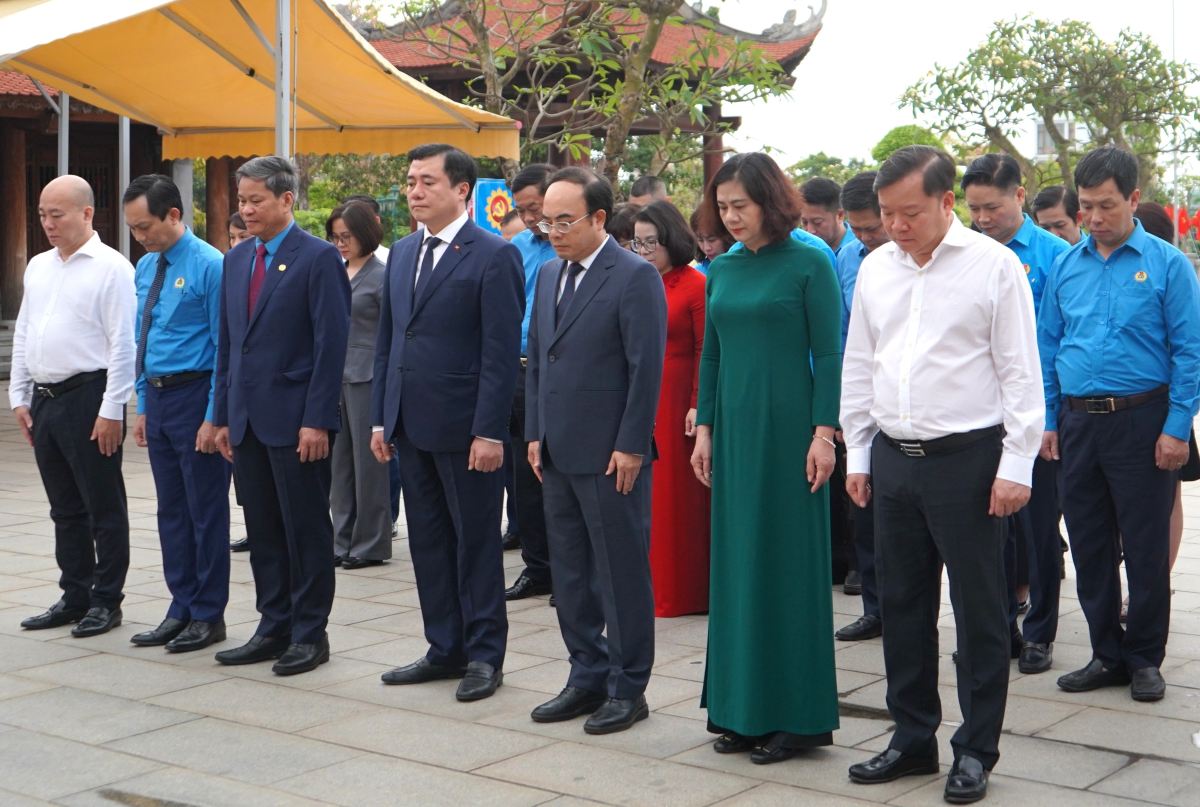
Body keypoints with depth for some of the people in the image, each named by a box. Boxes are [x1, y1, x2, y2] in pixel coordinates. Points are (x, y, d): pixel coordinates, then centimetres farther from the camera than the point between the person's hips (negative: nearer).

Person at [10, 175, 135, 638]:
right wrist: (20, 396, 13)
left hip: (89, 399, -7)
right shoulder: (38, 267, 14)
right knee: (65, 509, 14)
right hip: (44, 400, 7)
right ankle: (74, 597, 23)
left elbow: (123, 344, -12)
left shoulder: (110, 268, -8)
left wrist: (111, 410, -15)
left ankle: (106, 601, 11)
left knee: (103, 508, 2)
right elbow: (23, 336, 19)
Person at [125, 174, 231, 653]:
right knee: (171, 511, 13)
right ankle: (181, 609, 22)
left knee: (206, 511, 1)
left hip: (195, 396, -8)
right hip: (158, 397, 8)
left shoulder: (209, 266, -13)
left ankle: (208, 616, 11)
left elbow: (223, 346, -14)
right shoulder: (145, 268, 11)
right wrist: (143, 406, 14)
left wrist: (214, 417, -16)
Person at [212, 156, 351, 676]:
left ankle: (310, 635, 11)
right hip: (247, 419, 7)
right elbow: (227, 342, 16)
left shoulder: (318, 258, -8)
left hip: (295, 419, -7)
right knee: (262, 532, 12)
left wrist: (316, 420, -16)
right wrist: (223, 415, 12)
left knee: (306, 531, 2)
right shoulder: (236, 260, 13)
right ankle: (274, 629, 21)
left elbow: (331, 344, -12)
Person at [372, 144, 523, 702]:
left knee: (476, 542, 3)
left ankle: (485, 655, 14)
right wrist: (381, 418, 11)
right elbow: (387, 341, 16)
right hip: (412, 426, 7)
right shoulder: (402, 254, 13)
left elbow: (501, 351, -13)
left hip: (464, 427, -7)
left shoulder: (493, 256, -9)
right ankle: (445, 649, 23)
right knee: (428, 541, 13)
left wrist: (489, 431, -17)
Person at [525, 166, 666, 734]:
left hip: (611, 454, -8)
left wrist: (631, 447, -16)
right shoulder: (549, 274, 13)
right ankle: (588, 676, 25)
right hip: (559, 453, 8)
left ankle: (628, 688, 13)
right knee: (570, 573, 13)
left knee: (622, 573, 2)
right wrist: (535, 433, 11)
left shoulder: (635, 277, -10)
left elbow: (646, 368, -14)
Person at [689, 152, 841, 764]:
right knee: (737, 561, 8)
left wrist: (823, 434, -13)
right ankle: (743, 709, 18)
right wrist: (704, 429, 10)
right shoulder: (722, 270, 10)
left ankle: (796, 714, 9)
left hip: (788, 425, -6)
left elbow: (827, 354, -8)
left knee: (789, 563, -1)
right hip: (734, 428, 6)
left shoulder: (808, 265, -6)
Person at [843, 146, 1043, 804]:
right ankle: (912, 739, 26)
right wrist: (856, 453, 12)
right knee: (902, 604, 13)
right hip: (893, 457, 5)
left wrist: (1016, 464, -10)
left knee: (978, 611, 3)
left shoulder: (993, 265, -6)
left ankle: (975, 751, 15)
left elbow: (1020, 371, -6)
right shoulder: (875, 268, 8)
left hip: (968, 457, -5)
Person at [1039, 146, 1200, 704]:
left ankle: (1145, 659, 17)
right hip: (1077, 422, 4)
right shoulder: (1066, 266, 8)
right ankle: (1107, 655, 23)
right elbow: (1047, 346, 12)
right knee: (1089, 546, 10)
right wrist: (1047, 421, 7)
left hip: (1141, 422, -4)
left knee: (1146, 547, 2)